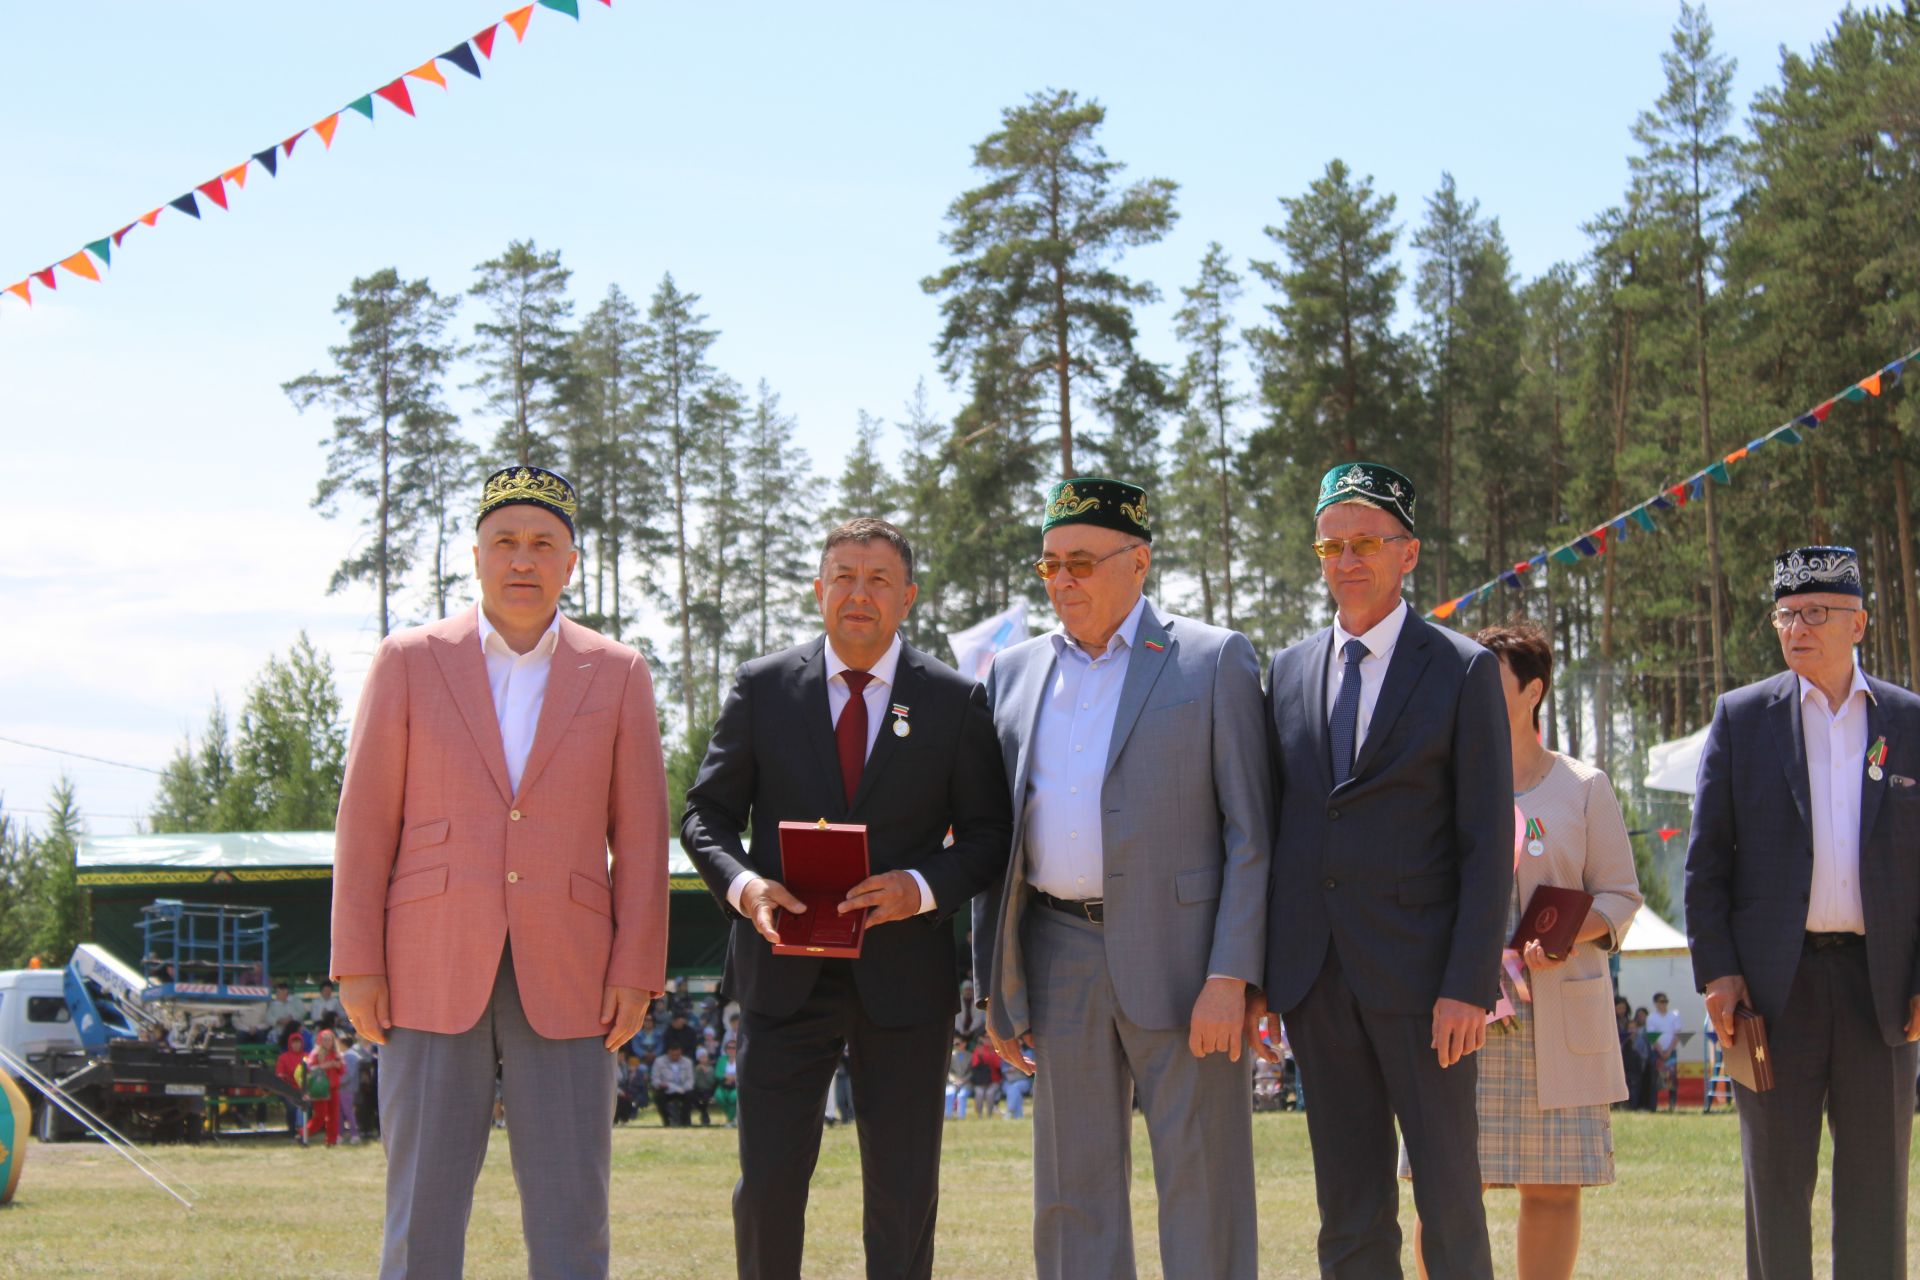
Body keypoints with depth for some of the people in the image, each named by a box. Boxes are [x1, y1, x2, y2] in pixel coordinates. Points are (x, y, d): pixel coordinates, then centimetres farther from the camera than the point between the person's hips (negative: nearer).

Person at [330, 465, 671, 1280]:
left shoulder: (618, 675, 8)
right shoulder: (409, 662, 5)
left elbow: (640, 836, 5)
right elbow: (366, 823, 3)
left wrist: (637, 973, -3)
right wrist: (357, 967, -4)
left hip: (565, 984, 1)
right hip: (433, 975, -1)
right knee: (422, 1208, -1)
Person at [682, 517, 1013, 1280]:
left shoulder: (955, 700, 3)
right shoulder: (761, 689, 4)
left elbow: (987, 833, 4)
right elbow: (705, 814, 6)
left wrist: (923, 888, -15)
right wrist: (741, 884, -14)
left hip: (903, 979, 0)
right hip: (785, 975, 0)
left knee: (903, 1190, 6)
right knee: (767, 1181, 0)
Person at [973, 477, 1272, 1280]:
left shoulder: (1214, 660, -1)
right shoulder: (1015, 672, 12)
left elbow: (1250, 832, -5)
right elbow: (998, 836, 15)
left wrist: (1230, 976, -13)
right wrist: (995, 985, 10)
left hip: (1179, 956, -4)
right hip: (1060, 958, 4)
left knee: (1201, 1189, -2)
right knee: (1073, 1190, 8)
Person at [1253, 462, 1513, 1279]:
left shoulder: (1463, 670, 0)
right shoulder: (1287, 673, 13)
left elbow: (1488, 839, -5)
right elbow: (1269, 829, 14)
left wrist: (1469, 985, -13)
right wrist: (1253, 973, 7)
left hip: (1419, 978, -4)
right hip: (1316, 980, 4)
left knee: (1450, 1204, -2)